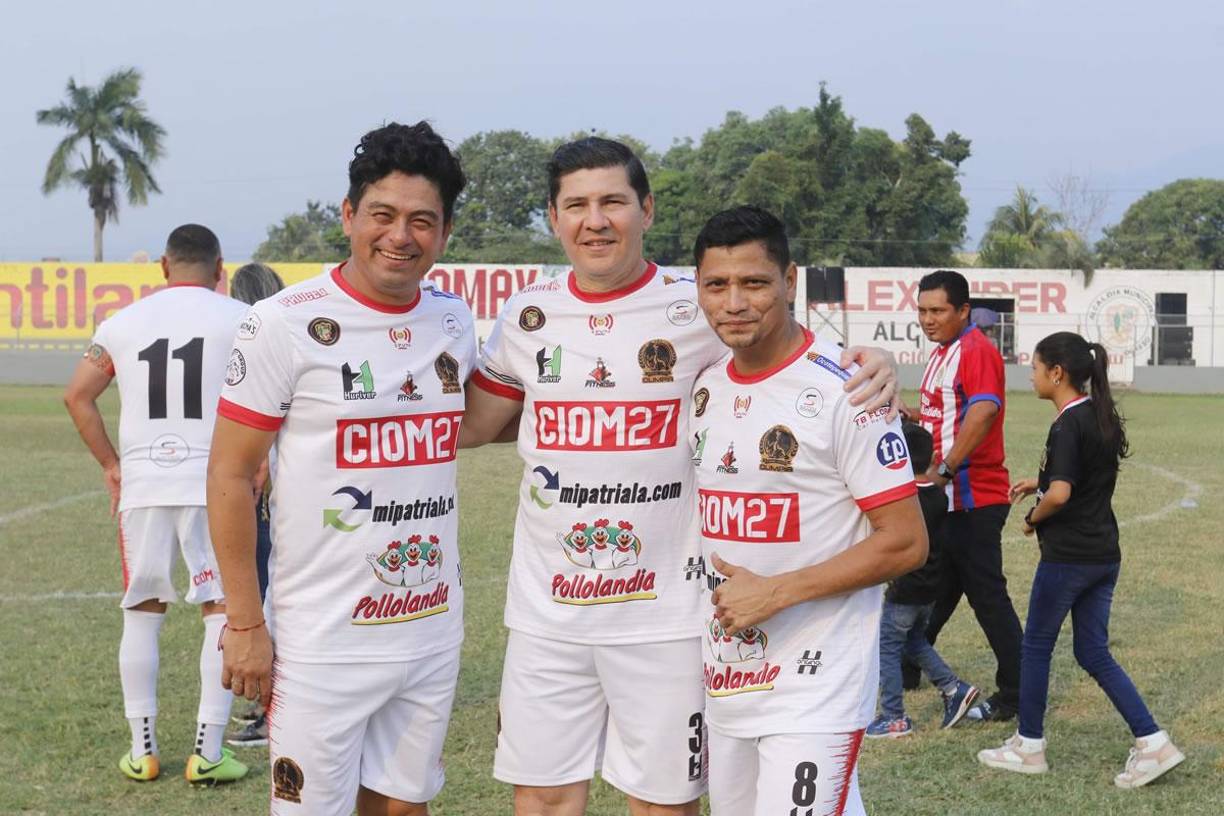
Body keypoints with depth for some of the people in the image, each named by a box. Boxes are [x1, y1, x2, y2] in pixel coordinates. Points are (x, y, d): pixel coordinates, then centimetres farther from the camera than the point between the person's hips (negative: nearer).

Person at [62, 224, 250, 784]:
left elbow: (77, 396, 7)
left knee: (142, 613, 13)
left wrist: (110, 464, 13)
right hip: (215, 482, -3)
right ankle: (207, 753, 4)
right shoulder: (239, 320, 0)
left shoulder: (122, 323, 8)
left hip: (142, 484, 3)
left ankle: (142, 750, 17)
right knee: (223, 612, 5)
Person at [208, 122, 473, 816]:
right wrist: (246, 624, -10)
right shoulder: (285, 324, -11)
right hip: (324, 645, -5)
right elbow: (230, 478, -9)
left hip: (434, 630, 5)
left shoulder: (454, 318, 6)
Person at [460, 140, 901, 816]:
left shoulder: (697, 307, -4)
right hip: (546, 611, 3)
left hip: (664, 614, -3)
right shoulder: (529, 315, 6)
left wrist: (869, 366, -18)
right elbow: (468, 425, 15)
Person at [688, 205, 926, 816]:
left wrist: (774, 592, -18)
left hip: (815, 689, -7)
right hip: (724, 679, 7)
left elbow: (905, 543, -15)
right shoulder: (706, 388, 7)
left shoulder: (843, 389, -14)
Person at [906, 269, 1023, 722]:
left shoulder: (976, 351, -15)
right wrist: (910, 416, 9)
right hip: (947, 497, 10)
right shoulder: (942, 353, 17)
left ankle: (1015, 694, 3)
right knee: (937, 590, 20)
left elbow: (984, 410, -32)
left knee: (987, 595, -4)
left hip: (974, 498, -10)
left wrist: (946, 468, -35)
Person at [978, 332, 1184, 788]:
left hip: (1067, 556, -8)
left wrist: (1031, 519, -7)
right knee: (1094, 653, 12)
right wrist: (1039, 483, 18)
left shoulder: (1068, 425, -18)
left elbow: (1059, 495, -25)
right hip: (1104, 554, 8)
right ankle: (1154, 743, 4)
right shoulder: (1102, 416, 9)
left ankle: (1029, 746, 19)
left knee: (1037, 645, 8)